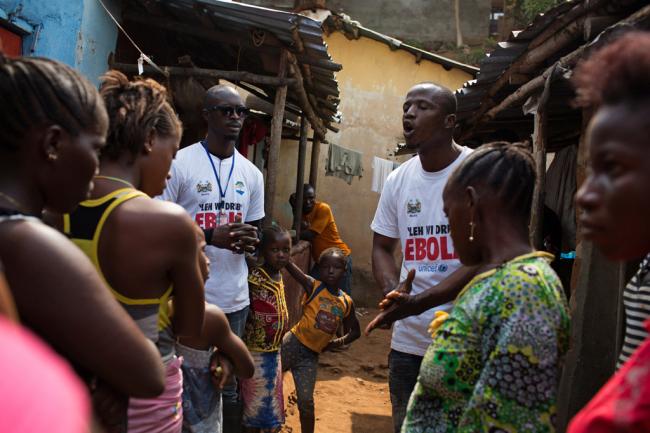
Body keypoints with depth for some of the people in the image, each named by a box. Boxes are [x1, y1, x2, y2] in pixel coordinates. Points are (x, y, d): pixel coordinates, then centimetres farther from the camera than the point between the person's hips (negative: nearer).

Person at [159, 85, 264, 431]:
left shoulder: (252, 173, 10)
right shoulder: (180, 164, -8)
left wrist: (250, 241, -5)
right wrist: (210, 236, -19)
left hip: (234, 297, 5)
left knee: (228, 383, 16)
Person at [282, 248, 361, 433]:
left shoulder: (347, 302, 3)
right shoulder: (312, 286, -8)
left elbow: (355, 332, 19)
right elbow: (289, 264, -24)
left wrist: (338, 342, 3)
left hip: (311, 356, 3)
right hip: (292, 344, -3)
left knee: (306, 402, 4)